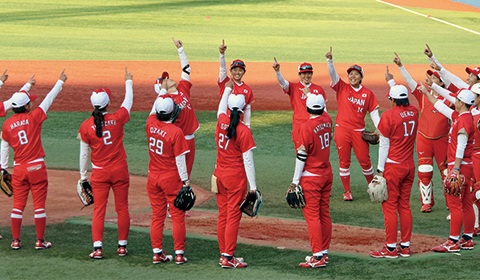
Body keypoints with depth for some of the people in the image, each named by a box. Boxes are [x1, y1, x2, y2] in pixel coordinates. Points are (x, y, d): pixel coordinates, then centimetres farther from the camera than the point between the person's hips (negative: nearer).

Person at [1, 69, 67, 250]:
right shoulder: (34, 117, -8)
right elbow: (49, 99, -2)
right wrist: (60, 82, 8)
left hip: (18, 169, 4)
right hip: (36, 167, -3)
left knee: (18, 205, 9)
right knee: (39, 205, 2)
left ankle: (16, 241, 9)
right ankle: (40, 241, 5)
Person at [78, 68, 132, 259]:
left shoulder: (86, 126, -8)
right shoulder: (117, 119, -10)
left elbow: (84, 153, -1)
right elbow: (128, 101, 10)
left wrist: (83, 175, 11)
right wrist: (128, 82, 27)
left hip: (99, 173, 0)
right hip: (119, 171, 0)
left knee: (98, 210, 3)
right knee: (122, 209, 10)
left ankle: (97, 248, -5)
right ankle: (122, 246, 15)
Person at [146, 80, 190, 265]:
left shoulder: (151, 124, -4)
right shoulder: (176, 132, -18)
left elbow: (154, 107, 18)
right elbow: (180, 159, -15)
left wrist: (164, 89, 31)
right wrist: (185, 181, -7)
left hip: (153, 178, 5)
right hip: (171, 178, -5)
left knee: (157, 216, 11)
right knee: (177, 216, 3)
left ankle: (157, 253, 12)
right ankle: (179, 254, 4)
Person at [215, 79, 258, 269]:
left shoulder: (221, 122, 0)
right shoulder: (243, 131, -15)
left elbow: (221, 108, 26)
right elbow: (247, 160, -15)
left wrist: (227, 89, 43)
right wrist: (253, 186, -11)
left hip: (219, 175, 6)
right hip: (236, 178, -6)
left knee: (223, 215, 12)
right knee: (233, 216, -3)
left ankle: (223, 255, 17)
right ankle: (228, 258, -5)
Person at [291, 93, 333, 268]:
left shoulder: (306, 127, -19)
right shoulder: (327, 120, 0)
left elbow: (302, 156, -17)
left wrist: (295, 181, -11)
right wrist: (316, 97, 43)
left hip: (311, 177, -7)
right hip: (327, 174, 7)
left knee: (312, 215, -6)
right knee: (324, 214, 13)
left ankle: (318, 257, -10)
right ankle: (324, 252, 18)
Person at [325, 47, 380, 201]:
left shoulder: (368, 93, 5)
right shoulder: (342, 88, 3)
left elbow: (374, 112, 6)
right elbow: (333, 74, -10)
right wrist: (329, 60, -28)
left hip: (359, 131, 0)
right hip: (342, 129, 0)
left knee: (365, 160, 1)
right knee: (344, 161, 3)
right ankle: (347, 192, 12)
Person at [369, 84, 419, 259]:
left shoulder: (388, 116, -13)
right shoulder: (414, 112, 3)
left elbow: (384, 145, -12)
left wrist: (380, 170, -8)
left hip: (393, 166, -6)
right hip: (410, 166, 6)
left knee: (390, 206, -2)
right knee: (404, 205, 12)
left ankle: (391, 248, -2)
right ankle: (405, 246, 14)